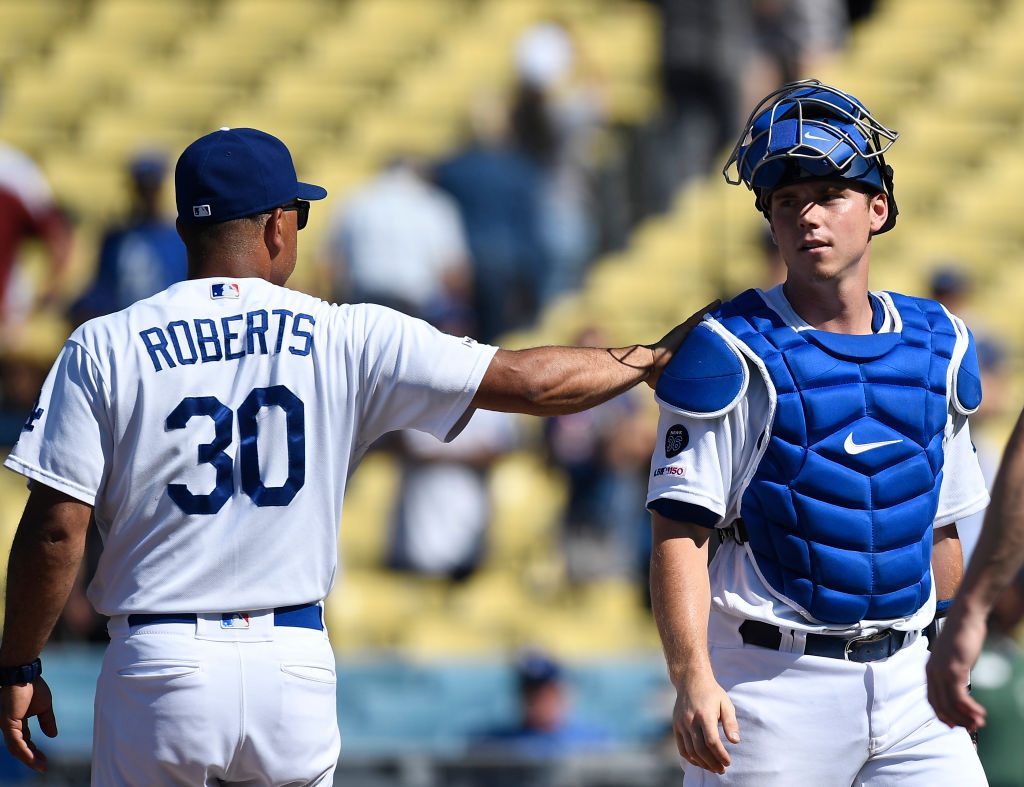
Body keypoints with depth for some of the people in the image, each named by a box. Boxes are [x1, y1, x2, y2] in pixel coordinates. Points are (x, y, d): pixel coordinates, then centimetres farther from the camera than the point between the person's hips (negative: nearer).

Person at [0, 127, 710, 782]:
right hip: (294, 666, 1)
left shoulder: (105, 348, -2)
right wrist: (651, 360, 16)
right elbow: (529, 382, 2)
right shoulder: (346, 339, 0)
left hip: (159, 670, -1)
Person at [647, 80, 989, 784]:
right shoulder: (731, 354, -6)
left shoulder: (940, 347, 10)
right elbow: (680, 533, -12)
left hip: (906, 679, 4)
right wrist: (691, 678, -25)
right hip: (774, 683, -4)